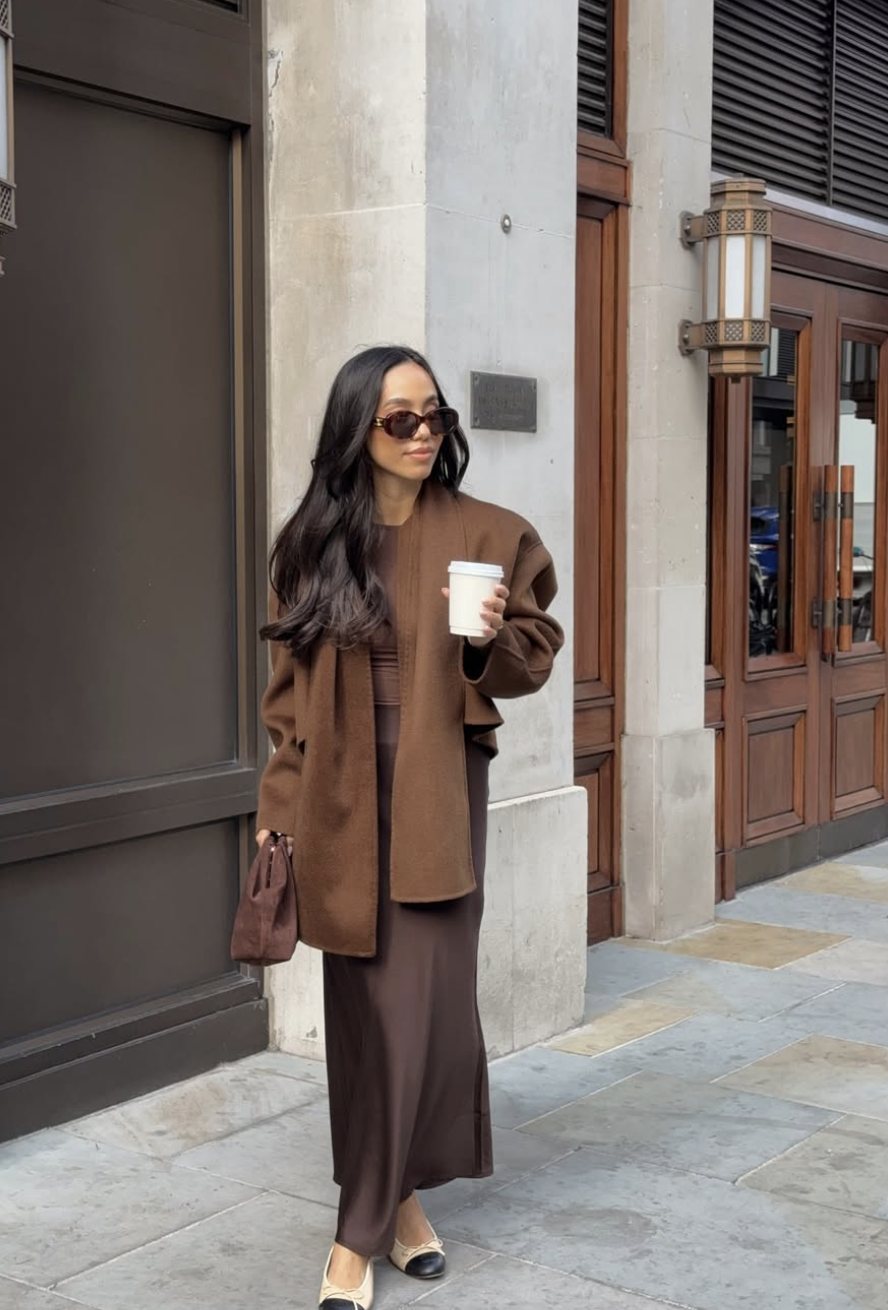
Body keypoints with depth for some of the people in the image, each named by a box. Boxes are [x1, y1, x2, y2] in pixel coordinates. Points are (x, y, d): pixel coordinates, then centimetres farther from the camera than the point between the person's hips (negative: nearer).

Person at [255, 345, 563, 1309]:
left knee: (419, 1008, -1)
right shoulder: (311, 543, 5)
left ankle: (363, 1231, 14)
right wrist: (279, 806, 4)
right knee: (367, 1014, 6)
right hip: (341, 800, 1)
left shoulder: (489, 536, 0)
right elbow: (288, 690, 7)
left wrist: (492, 638, -17)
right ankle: (398, 1199, 22)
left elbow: (533, 661, 5)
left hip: (440, 798, -1)